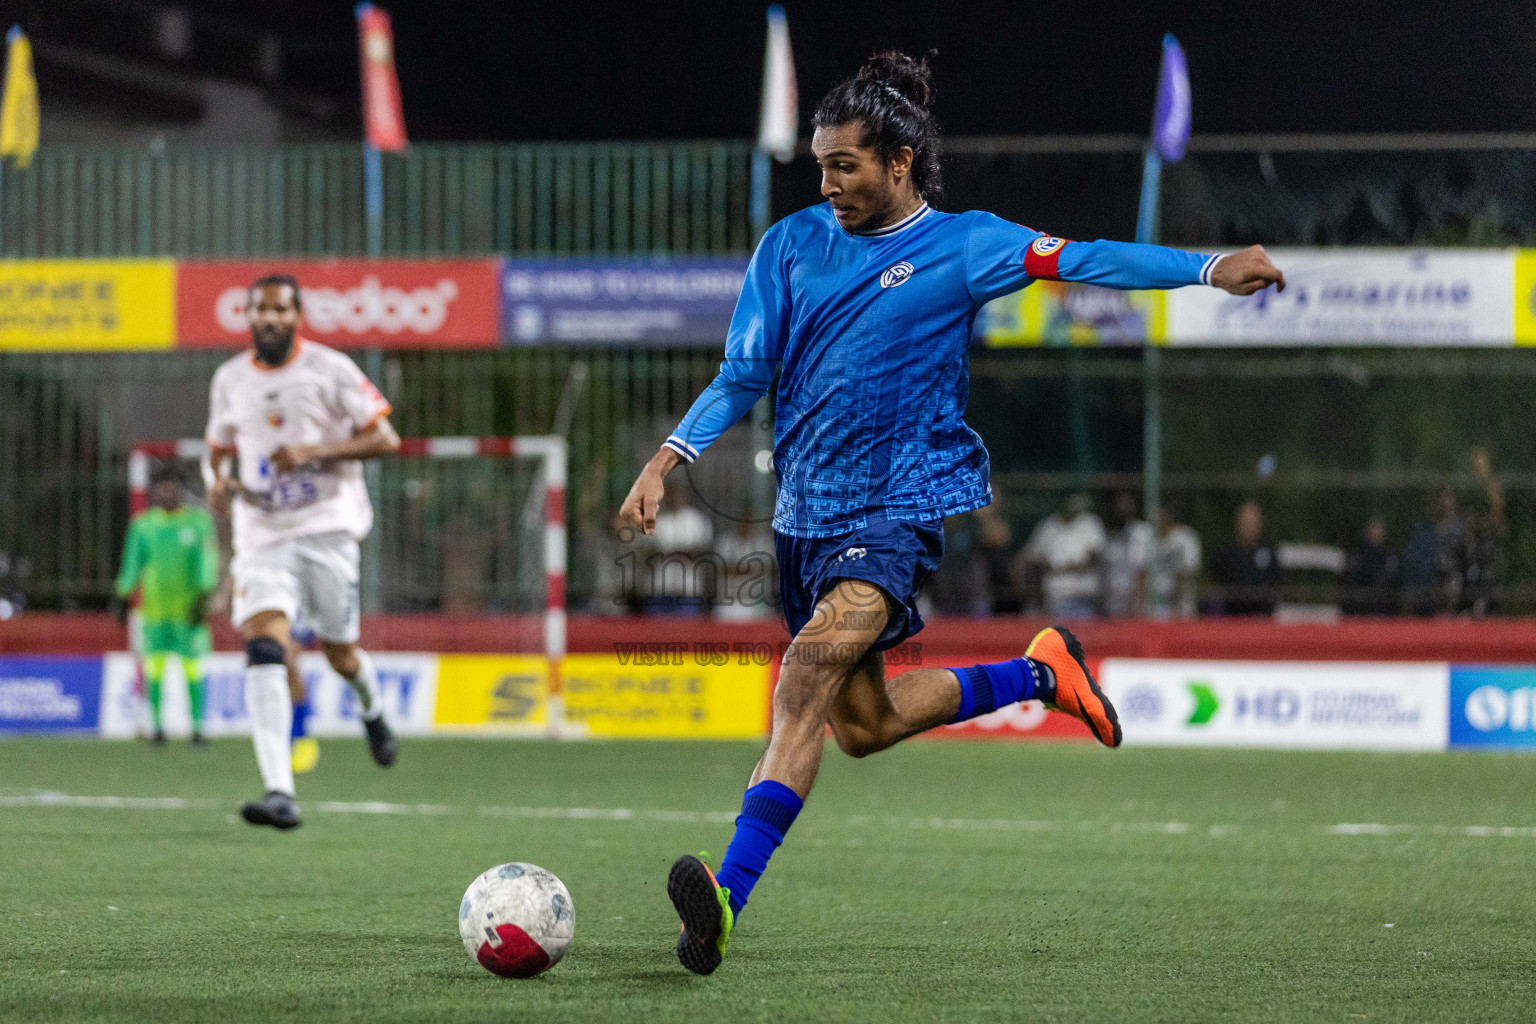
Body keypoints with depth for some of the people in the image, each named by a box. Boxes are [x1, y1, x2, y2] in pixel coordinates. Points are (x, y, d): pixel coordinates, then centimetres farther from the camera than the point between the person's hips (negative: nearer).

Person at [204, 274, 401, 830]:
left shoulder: (330, 369, -4)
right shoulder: (230, 380, 9)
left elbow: (385, 439, -5)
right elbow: (218, 447, 23)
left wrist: (314, 452, -17)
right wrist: (217, 481, 0)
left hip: (327, 528, -2)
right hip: (262, 534, 2)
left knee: (340, 654, 8)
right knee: (264, 648, -19)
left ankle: (373, 710, 49)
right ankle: (279, 794, -28)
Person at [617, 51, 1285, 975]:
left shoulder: (960, 244, 0)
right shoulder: (792, 245, 8)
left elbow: (1080, 261, -2)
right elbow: (742, 377, 10)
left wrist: (1212, 269, -11)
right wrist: (671, 457, -4)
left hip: (902, 507, -6)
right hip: (808, 514, 6)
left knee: (811, 669, -27)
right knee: (862, 724, 13)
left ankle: (730, 898, -36)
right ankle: (1038, 672, 36)